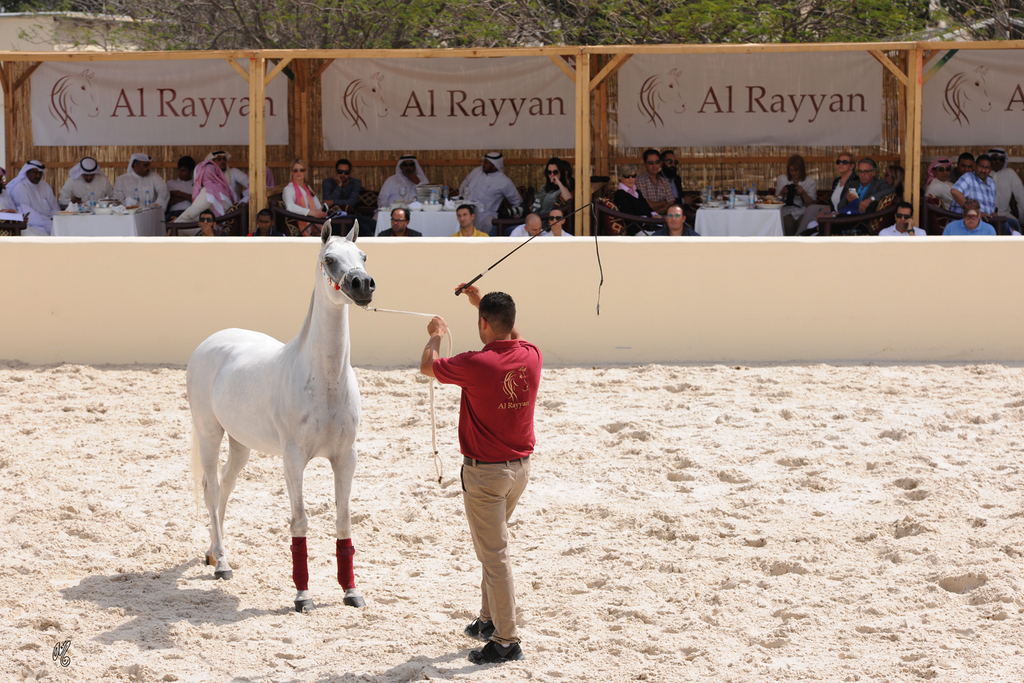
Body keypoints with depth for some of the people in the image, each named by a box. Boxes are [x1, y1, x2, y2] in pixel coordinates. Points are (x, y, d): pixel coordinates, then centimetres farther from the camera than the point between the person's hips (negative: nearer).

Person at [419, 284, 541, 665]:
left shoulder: (476, 365, -22)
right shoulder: (531, 358, -5)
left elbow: (427, 367, -3)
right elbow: (513, 335, 22)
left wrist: (436, 335, 17)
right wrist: (481, 302, 28)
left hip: (485, 472, -7)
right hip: (521, 466, 7)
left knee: (494, 555, -2)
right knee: (492, 546, 24)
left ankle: (507, 641, 1)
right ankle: (489, 620, 34)